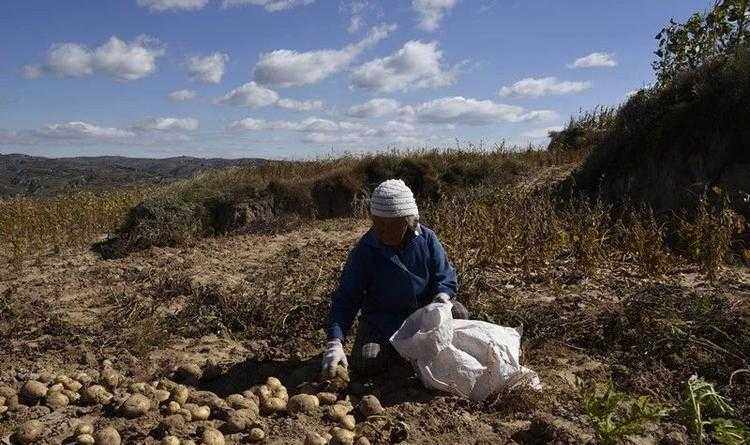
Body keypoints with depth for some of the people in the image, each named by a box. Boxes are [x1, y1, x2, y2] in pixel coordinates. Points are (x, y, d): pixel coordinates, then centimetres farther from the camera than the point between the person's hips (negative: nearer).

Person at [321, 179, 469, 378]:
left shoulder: (426, 239, -9)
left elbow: (445, 276, 0)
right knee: (364, 364, -25)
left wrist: (442, 295, -25)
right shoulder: (364, 251, -15)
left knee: (458, 314, -25)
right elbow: (346, 299, -15)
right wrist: (334, 342, -28)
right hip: (381, 321, -1)